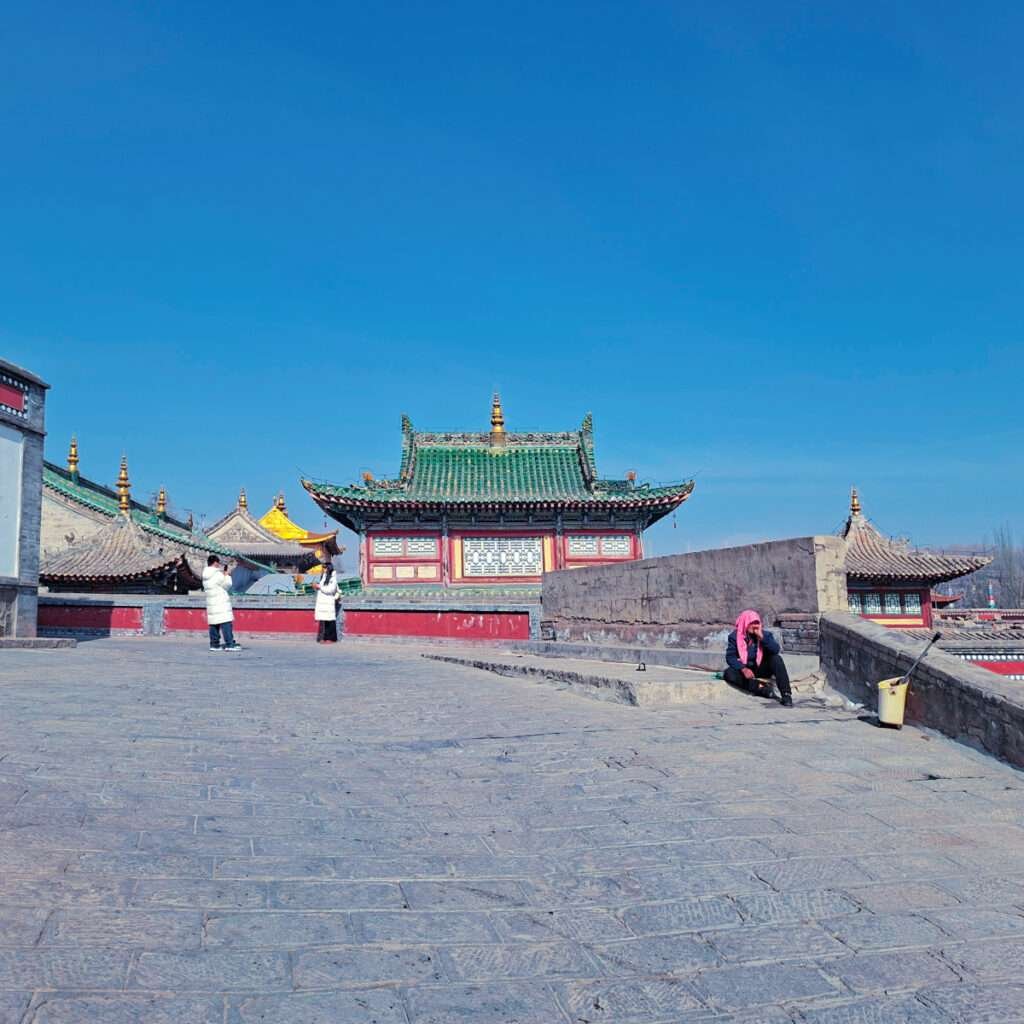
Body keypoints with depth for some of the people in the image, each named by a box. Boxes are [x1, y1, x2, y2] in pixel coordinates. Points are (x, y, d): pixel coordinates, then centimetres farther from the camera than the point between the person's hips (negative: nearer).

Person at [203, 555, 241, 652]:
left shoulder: (205, 576, 11)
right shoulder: (218, 575, -14)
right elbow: (227, 585, -7)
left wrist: (223, 574, 12)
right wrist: (226, 575, 7)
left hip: (211, 603, 8)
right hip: (221, 603, -8)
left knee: (213, 624, 10)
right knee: (226, 624, -8)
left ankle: (214, 644, 11)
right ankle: (229, 644, -10)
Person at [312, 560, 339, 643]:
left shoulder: (333, 578, -7)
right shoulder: (323, 577, 18)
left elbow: (331, 589, -16)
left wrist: (320, 587, -13)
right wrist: (316, 587, 9)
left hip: (329, 602, -8)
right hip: (322, 602, 8)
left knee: (329, 620, -6)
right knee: (322, 621, 5)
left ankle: (331, 638, -2)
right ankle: (323, 638, 8)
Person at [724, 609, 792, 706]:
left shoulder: (764, 634, -3)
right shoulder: (735, 636, -6)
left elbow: (776, 650, -18)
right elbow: (730, 657, -13)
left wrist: (761, 637, -26)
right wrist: (743, 669, -28)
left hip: (762, 669, 1)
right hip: (744, 670, -1)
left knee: (776, 659, -27)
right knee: (728, 674, -29)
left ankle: (786, 695, -32)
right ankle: (760, 687, -29)